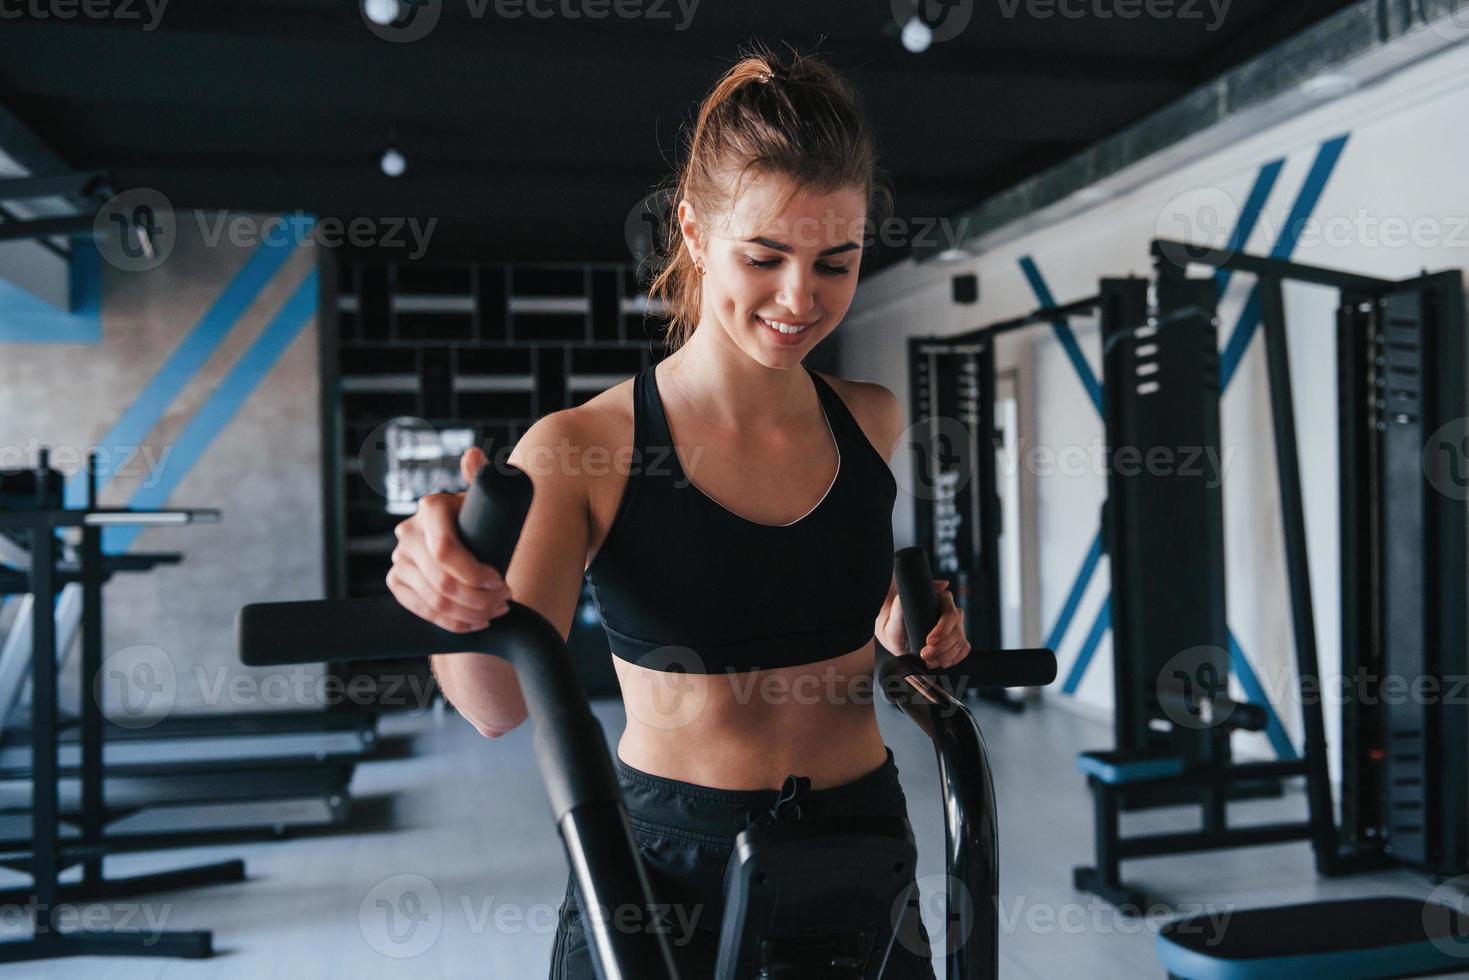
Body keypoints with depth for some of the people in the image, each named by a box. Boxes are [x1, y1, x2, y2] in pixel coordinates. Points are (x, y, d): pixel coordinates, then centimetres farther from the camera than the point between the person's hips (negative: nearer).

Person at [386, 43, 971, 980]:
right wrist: (461, 599, -42)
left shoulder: (875, 423, -3)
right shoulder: (582, 447, -14)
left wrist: (908, 633, -2)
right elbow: (504, 704, -22)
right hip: (661, 867, -3)